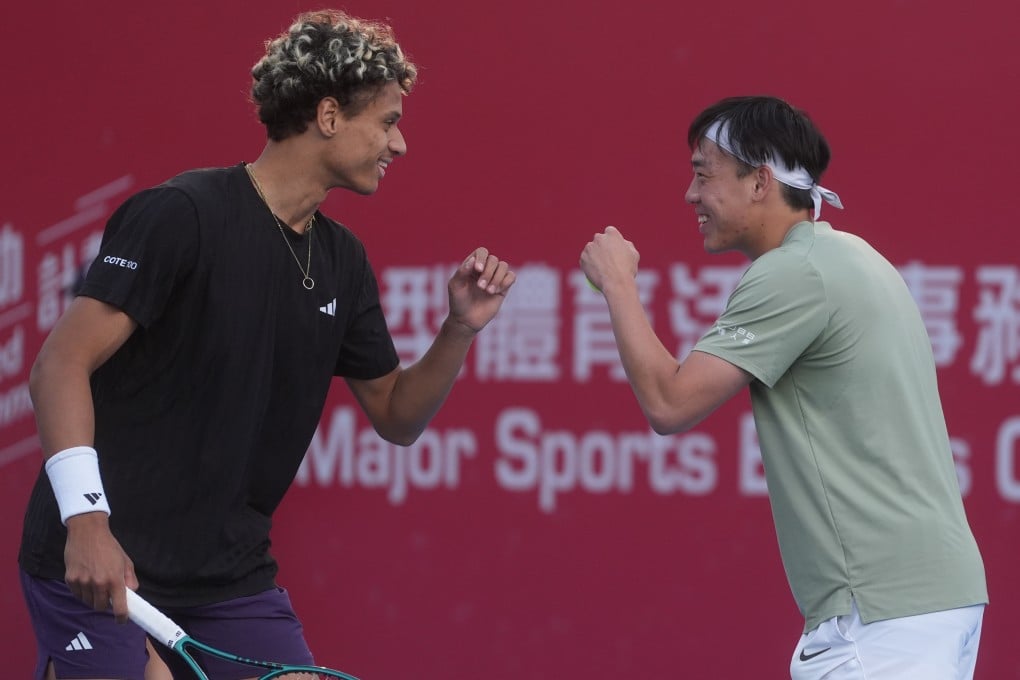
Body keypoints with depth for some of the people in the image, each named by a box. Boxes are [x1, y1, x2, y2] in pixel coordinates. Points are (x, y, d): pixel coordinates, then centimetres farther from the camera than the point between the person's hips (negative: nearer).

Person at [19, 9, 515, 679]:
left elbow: (396, 417, 18)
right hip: (101, 570, -7)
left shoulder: (343, 261, 9)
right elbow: (62, 363, -17)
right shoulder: (183, 214, -13)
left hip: (231, 576, 7)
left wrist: (461, 328, 0)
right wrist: (87, 517, -29)